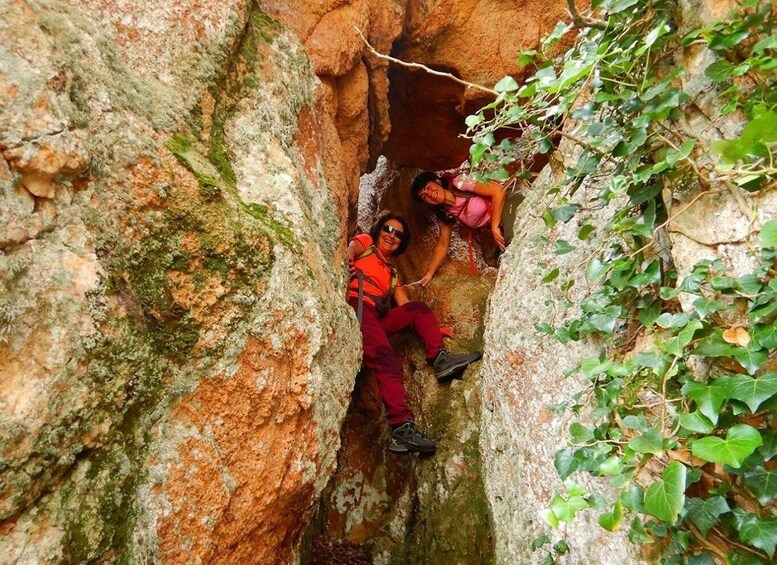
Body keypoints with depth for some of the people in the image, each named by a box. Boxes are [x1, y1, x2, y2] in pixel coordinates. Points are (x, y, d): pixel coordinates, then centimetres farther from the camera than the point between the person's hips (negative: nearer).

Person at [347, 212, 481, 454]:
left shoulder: (392, 273, 32)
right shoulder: (364, 242, 17)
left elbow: (405, 307, 24)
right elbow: (349, 249, -7)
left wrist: (432, 328, 14)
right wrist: (347, 263, -30)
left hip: (377, 318, 7)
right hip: (355, 307, -7)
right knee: (387, 359, -26)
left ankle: (440, 359, -20)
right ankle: (402, 427, -39)